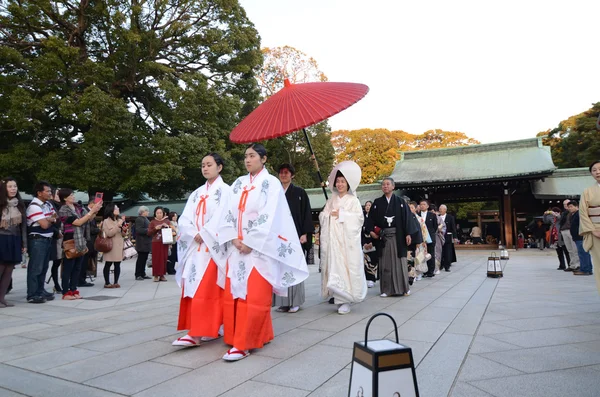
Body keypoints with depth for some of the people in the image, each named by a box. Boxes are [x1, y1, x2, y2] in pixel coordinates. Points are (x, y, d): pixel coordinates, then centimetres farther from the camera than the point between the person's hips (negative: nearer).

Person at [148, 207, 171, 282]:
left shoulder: (167, 221, 10)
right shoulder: (153, 222, 5)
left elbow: (171, 231, 10)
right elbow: (149, 233, 2)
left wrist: (168, 226, -9)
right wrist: (155, 228, -13)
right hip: (156, 243, -2)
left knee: (164, 258, 1)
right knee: (156, 259, -4)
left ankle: (162, 275, 9)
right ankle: (156, 275, 2)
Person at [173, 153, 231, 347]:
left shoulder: (224, 190, 0)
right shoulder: (197, 193, 17)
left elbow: (221, 218, -12)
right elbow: (184, 218, 8)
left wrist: (203, 234, -11)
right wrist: (194, 234, -9)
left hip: (213, 246, -7)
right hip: (195, 246, 7)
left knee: (205, 289, -10)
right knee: (193, 288, 5)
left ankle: (197, 333, -10)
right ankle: (208, 329, 12)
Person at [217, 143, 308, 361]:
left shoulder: (271, 183, -4)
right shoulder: (239, 183, 13)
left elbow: (269, 217, -12)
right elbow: (229, 212, 8)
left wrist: (250, 243, -15)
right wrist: (234, 238, -7)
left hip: (259, 248, -6)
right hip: (238, 247, 7)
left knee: (255, 298, -4)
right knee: (233, 294, 8)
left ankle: (243, 344, 2)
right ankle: (258, 335, 22)